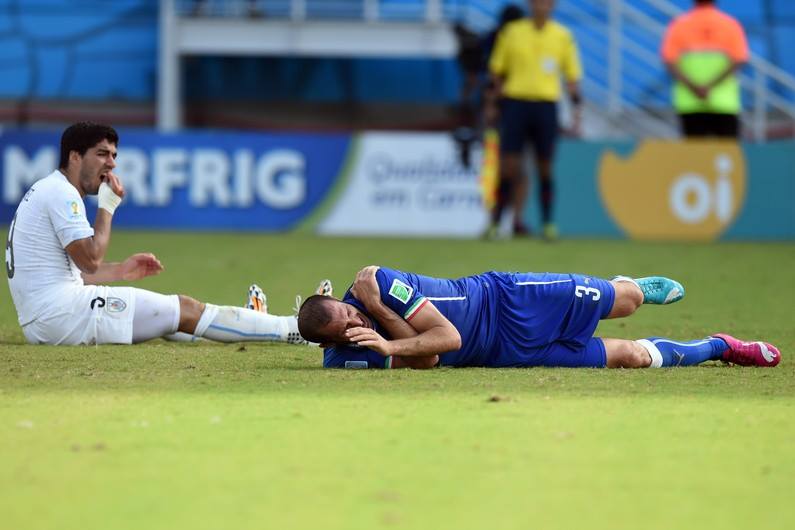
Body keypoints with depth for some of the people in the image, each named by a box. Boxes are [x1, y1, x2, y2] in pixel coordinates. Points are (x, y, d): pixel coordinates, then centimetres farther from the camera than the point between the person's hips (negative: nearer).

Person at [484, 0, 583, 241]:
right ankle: (495, 221, 2)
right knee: (508, 165, -3)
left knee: (545, 168, 2)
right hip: (515, 101, 0)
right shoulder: (512, 32, 6)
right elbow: (497, 71, 11)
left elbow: (572, 76, 9)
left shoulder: (563, 36, 6)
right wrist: (491, 104, 7)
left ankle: (548, 223, 10)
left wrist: (577, 109, 3)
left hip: (546, 104, 0)